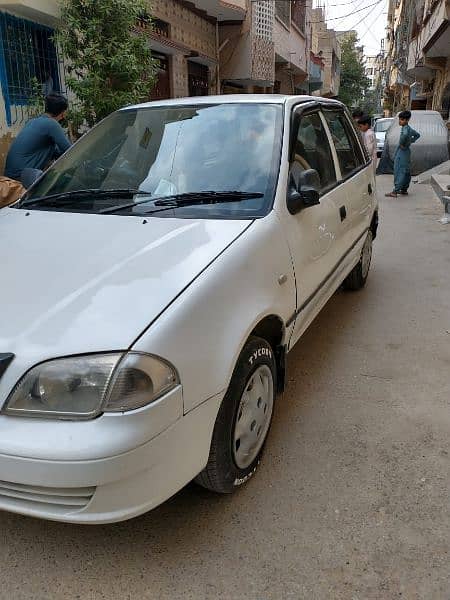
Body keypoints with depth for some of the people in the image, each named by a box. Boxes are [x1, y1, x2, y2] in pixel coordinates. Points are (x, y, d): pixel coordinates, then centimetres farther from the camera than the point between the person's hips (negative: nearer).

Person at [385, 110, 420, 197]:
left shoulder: (405, 128, -17)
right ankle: (404, 189, 22)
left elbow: (405, 135, -41)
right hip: (407, 152, 10)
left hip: (402, 153, -10)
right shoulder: (409, 128, 13)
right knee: (406, 172, 13)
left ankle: (395, 191, -12)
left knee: (399, 172, -11)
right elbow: (417, 135, 28)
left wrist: (401, 143, -27)